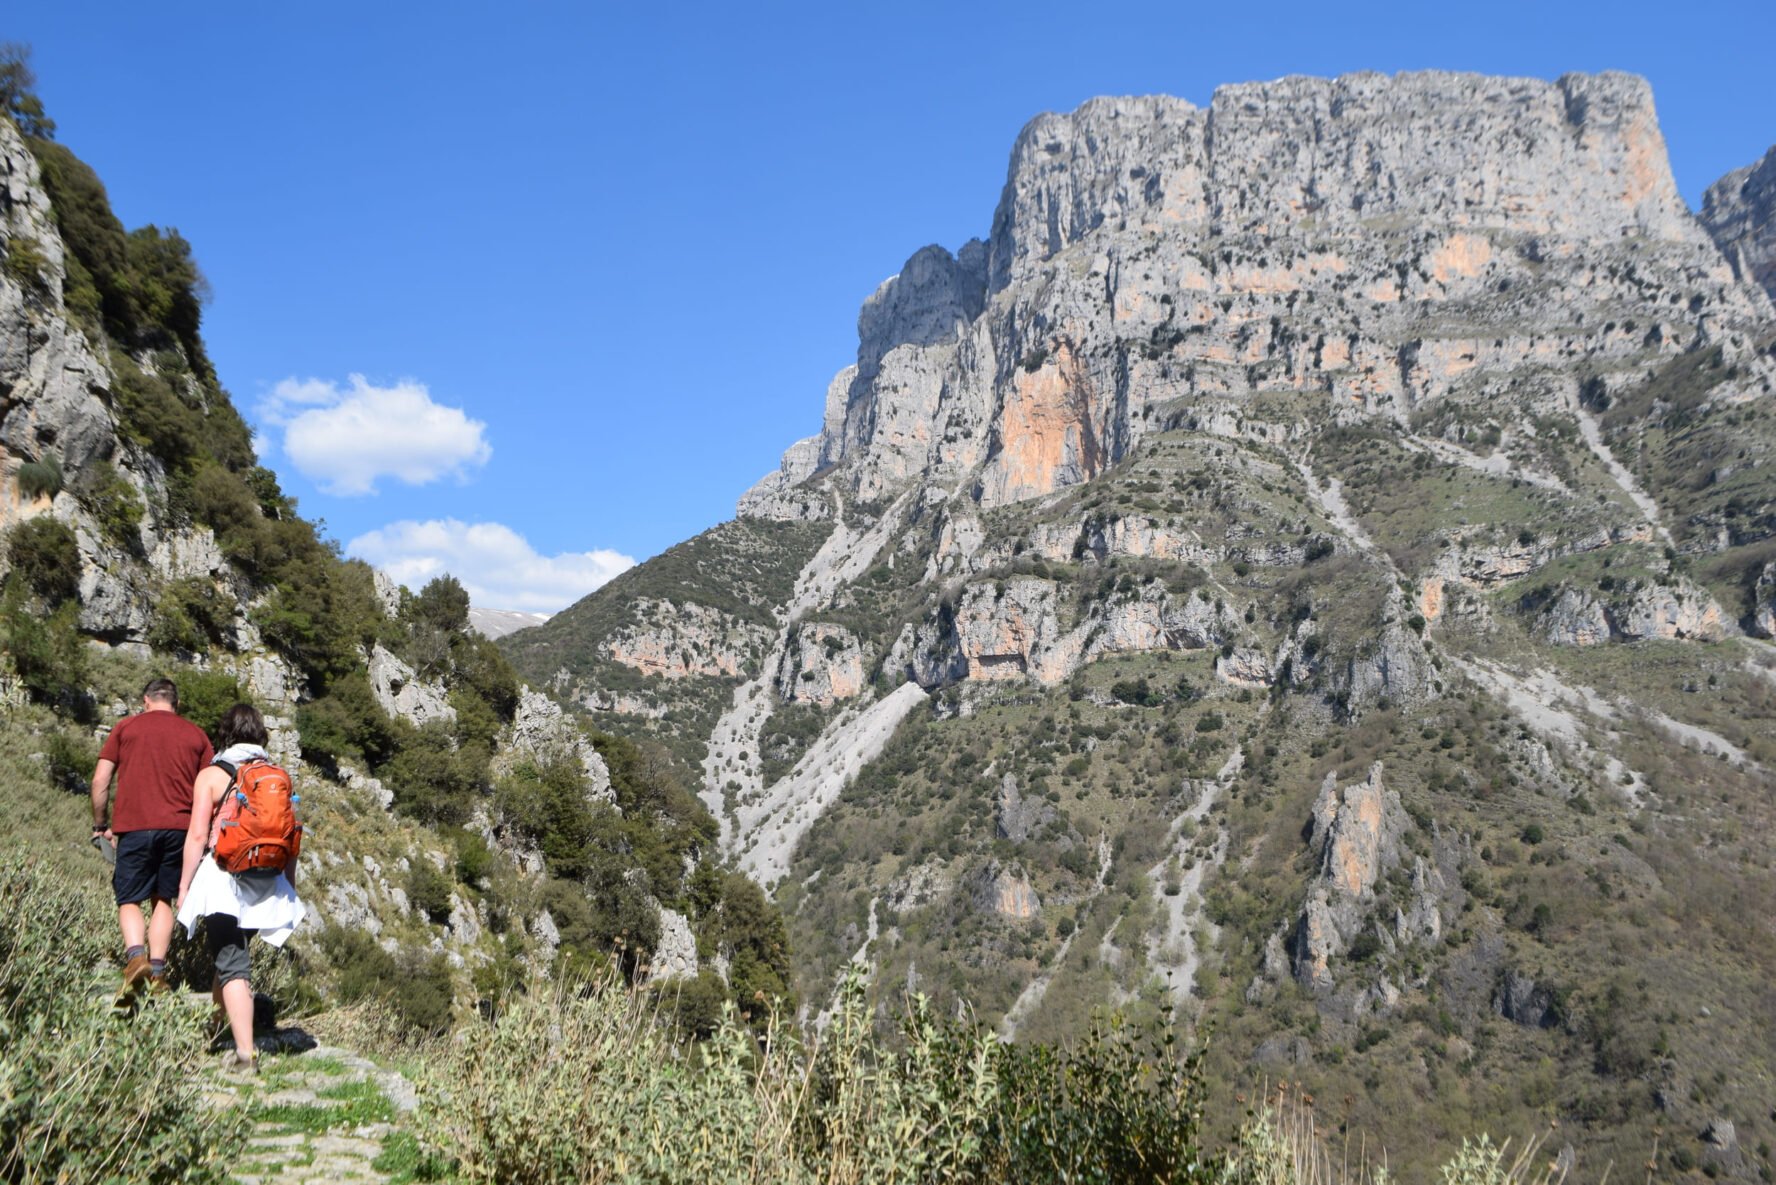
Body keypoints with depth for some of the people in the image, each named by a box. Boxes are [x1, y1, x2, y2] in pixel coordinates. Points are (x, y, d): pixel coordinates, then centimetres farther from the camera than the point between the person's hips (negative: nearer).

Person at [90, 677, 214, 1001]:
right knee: (163, 899, 14)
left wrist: (100, 825, 14)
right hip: (179, 827, 2)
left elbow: (100, 781, 5)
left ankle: (136, 955, -19)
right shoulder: (195, 734, 13)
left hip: (134, 827, -2)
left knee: (129, 900, 6)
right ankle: (157, 971, 4)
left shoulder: (126, 726, 9)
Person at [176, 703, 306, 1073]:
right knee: (230, 956, 24)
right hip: (265, 885, 5)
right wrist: (289, 888, 17)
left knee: (232, 966, -4)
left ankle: (245, 1053, -11)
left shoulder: (212, 774, -4)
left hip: (222, 878, -4)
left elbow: (197, 834, -9)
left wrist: (184, 886, -2)